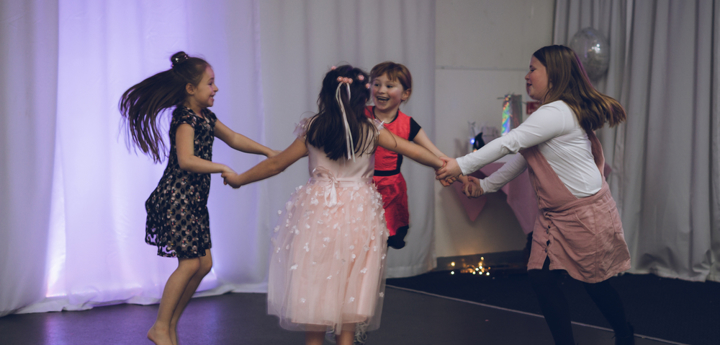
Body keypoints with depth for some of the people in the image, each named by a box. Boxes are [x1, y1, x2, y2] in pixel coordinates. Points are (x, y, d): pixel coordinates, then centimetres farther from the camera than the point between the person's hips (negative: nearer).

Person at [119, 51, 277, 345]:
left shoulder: (206, 117, 12)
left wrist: (268, 152, 16)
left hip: (194, 200, 9)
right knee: (190, 263, -10)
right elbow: (186, 160, -30)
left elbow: (233, 139, 23)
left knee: (204, 263, 7)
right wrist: (223, 169, -30)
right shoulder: (185, 119, -16)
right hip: (175, 199, -9)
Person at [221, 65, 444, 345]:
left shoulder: (312, 130, -2)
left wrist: (239, 179, 15)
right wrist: (444, 166, 17)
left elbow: (277, 163, 2)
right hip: (359, 214, 0)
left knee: (315, 282, 10)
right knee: (350, 285, 10)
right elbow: (412, 151, 2)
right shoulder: (372, 131, -3)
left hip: (319, 211, 0)